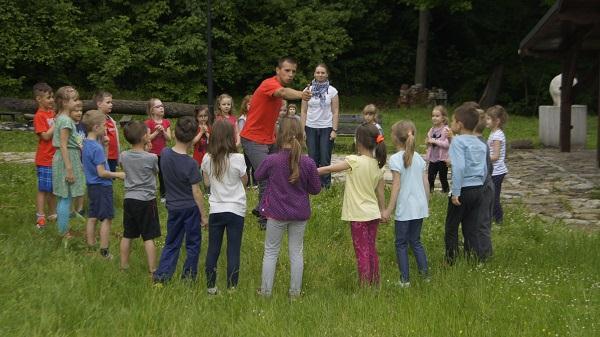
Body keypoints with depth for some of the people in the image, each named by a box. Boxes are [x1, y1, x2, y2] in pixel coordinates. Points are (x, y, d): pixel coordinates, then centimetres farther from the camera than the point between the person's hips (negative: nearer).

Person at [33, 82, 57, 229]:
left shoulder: (53, 113, 8)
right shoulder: (39, 116, -13)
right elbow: (46, 136, -20)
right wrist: (57, 122, -20)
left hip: (55, 157, 7)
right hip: (45, 159, -7)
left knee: (53, 188, 15)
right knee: (43, 189, -1)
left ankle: (52, 214, 26)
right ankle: (40, 218, 5)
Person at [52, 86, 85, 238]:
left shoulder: (61, 118, 12)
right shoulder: (66, 120, -18)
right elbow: (63, 146, -21)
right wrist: (69, 168, -21)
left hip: (69, 158, 10)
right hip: (67, 159, -10)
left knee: (64, 198, 15)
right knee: (66, 198, -4)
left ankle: (63, 229, 23)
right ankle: (64, 233, 1)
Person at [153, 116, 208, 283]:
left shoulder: (165, 153, -8)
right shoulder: (191, 164, -21)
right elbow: (196, 191, -16)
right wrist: (203, 215, -8)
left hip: (173, 207, 5)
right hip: (191, 208, -4)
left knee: (171, 243, 16)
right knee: (193, 244, 13)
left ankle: (161, 275, 9)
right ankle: (189, 276, 19)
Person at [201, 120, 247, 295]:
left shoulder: (207, 159, -6)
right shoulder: (237, 159, -16)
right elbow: (245, 180, 0)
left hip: (215, 210, 3)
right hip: (235, 209, -3)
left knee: (213, 250, 13)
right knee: (233, 251, 5)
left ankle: (211, 286, 19)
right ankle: (231, 287, 7)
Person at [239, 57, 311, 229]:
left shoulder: (279, 86, 9)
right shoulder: (270, 84, -21)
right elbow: (284, 93, -44)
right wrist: (300, 95, -65)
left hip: (269, 140, 9)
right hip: (254, 140, -9)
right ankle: (265, 219, -3)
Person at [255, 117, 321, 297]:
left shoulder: (271, 160, -18)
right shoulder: (308, 163, -14)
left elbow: (258, 176, 2)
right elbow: (316, 188, -2)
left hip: (276, 213, -1)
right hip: (300, 214, 2)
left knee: (271, 252, 12)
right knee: (296, 252, 13)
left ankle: (266, 291, 17)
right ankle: (295, 292, 20)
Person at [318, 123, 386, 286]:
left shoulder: (354, 161, -18)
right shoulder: (377, 166, 1)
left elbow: (329, 169, -13)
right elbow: (380, 194, 8)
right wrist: (382, 212, 20)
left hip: (359, 216, -6)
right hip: (373, 214, 6)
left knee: (362, 253, 2)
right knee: (371, 251, 18)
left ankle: (364, 285, 6)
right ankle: (375, 283, 26)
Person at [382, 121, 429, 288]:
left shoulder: (396, 159, -12)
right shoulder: (419, 158, 6)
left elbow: (396, 186, -14)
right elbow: (426, 184, 7)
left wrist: (388, 210, -10)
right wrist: (426, 203, 20)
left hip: (404, 209, -6)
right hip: (420, 207, 6)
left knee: (401, 244, 6)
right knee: (416, 241, 19)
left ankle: (405, 279, 5)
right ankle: (425, 273, 15)